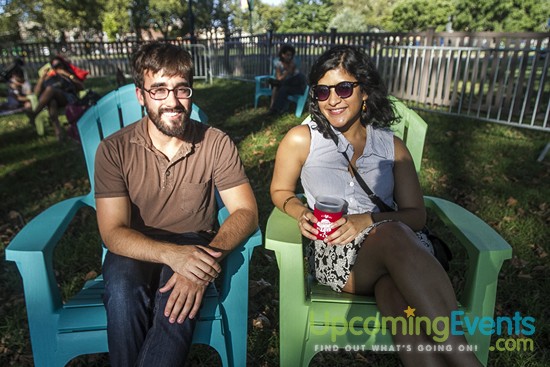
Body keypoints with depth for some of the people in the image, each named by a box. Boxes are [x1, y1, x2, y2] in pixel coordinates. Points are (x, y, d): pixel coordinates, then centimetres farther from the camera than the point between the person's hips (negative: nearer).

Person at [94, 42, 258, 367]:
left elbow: (246, 212, -13)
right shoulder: (114, 150, -9)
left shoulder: (216, 143, -9)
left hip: (195, 244, 0)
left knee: (181, 293, -31)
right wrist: (172, 253, -33)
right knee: (124, 290, -30)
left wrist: (204, 260, -31)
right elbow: (113, 232, -13)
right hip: (135, 250, 1)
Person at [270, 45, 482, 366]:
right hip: (334, 255, -2)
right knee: (394, 233, -37)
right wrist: (302, 213, -10)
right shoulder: (301, 140, 3)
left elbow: (417, 216, 6)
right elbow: (280, 191, 14)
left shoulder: (392, 146, 10)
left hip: (392, 255, 2)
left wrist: (368, 220, -14)